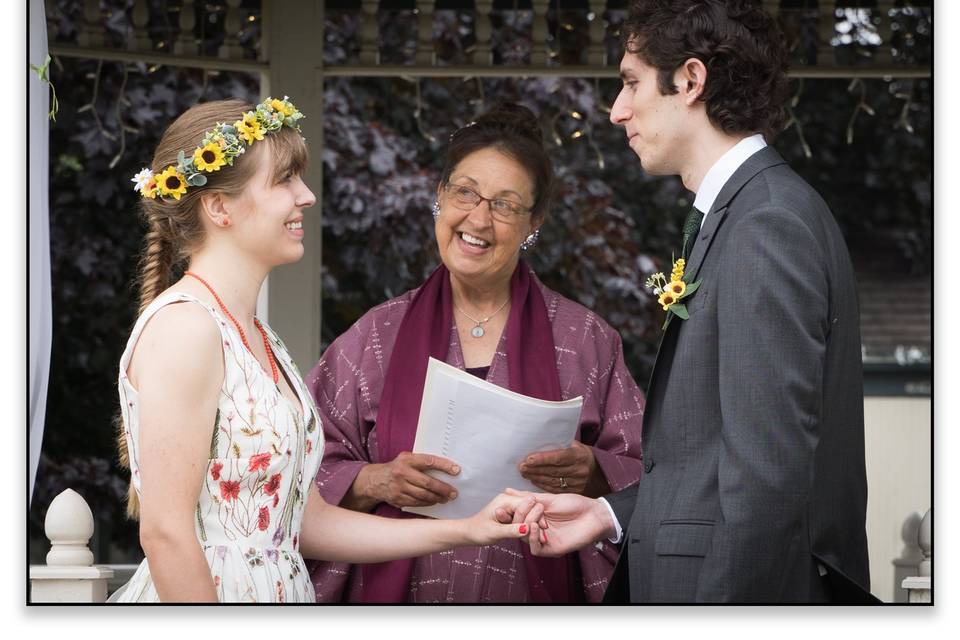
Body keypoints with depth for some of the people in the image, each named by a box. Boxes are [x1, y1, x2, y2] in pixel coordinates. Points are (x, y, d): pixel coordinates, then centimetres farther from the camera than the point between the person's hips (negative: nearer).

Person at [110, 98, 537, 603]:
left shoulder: (258, 340, 14)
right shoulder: (184, 324, -14)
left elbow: (306, 522, 12)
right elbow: (166, 532, -20)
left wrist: (466, 531, 7)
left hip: (277, 599, 9)